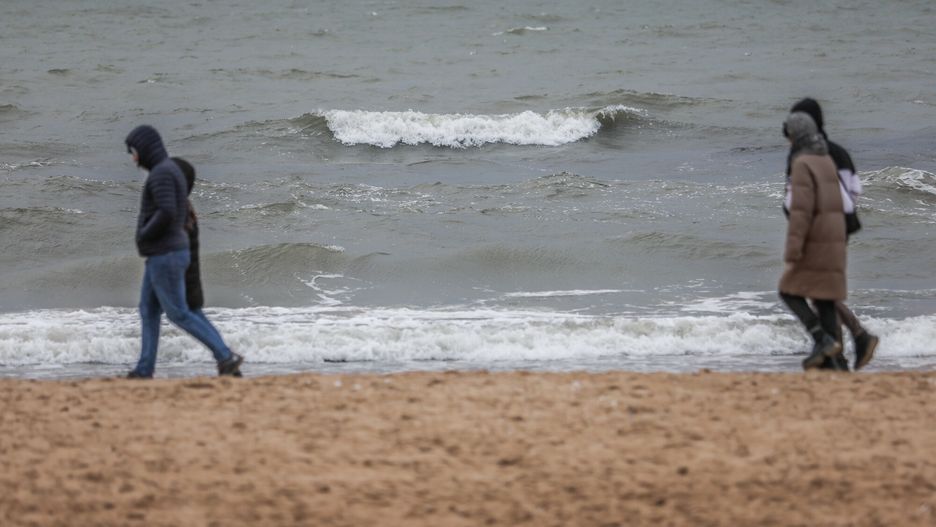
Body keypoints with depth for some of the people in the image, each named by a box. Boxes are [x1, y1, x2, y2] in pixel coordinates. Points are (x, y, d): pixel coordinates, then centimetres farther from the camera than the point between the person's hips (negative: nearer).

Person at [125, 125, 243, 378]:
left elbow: (167, 213, -32)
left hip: (165, 257, -10)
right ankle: (144, 370, 14)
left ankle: (226, 356, -5)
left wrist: (144, 235, -15)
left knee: (179, 314, -4)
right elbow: (182, 211, 26)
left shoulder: (161, 173, -19)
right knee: (149, 310, 13)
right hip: (162, 256, 10)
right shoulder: (171, 171, 14)